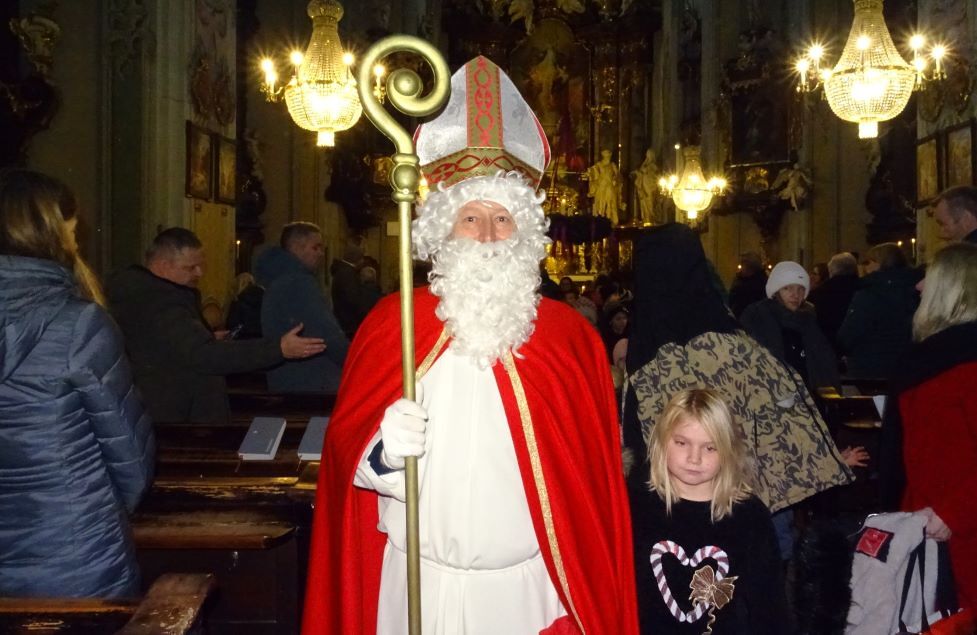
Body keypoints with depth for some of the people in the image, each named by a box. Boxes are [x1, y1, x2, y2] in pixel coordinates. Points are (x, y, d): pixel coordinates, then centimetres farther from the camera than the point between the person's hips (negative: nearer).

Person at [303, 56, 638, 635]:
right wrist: (384, 453, -22)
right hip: (415, 586, 1)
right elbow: (345, 451, 0)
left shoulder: (572, 338, -3)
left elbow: (592, 479, -1)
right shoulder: (391, 323, -3)